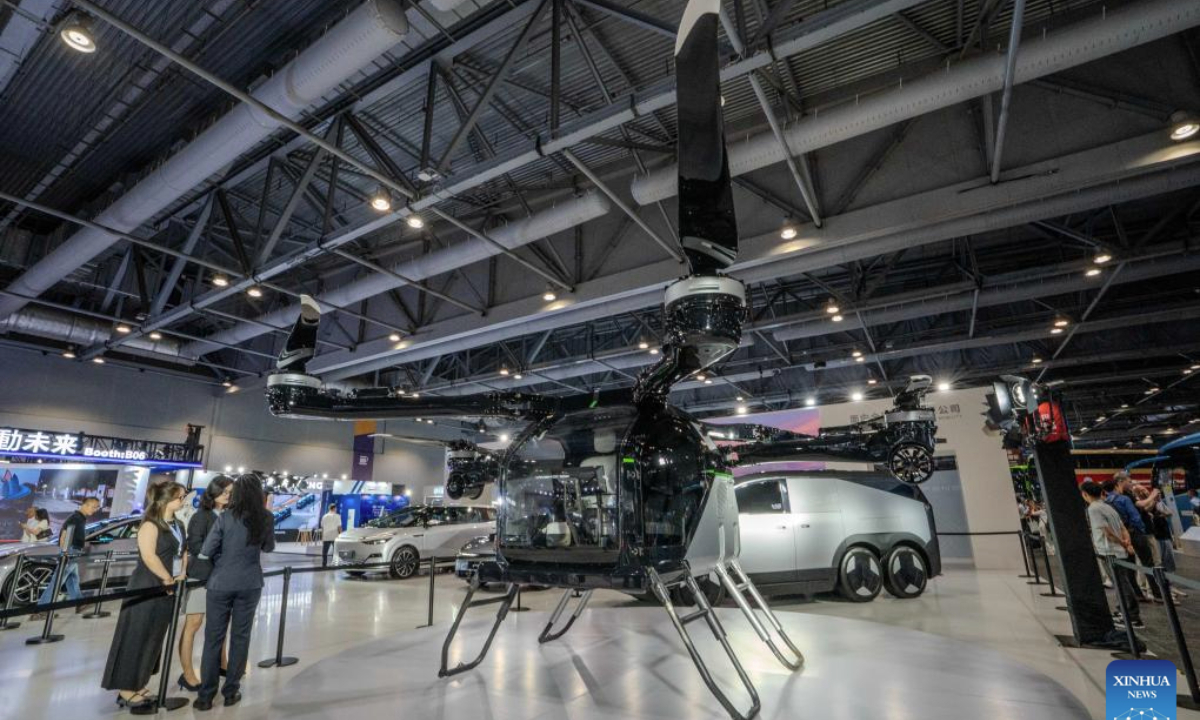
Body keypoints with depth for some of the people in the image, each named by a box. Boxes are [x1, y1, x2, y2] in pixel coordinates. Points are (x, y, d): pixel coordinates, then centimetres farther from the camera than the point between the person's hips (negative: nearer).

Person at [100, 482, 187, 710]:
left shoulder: (177, 526, 11)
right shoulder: (150, 525, -14)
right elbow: (149, 556, -23)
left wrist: (182, 574, 3)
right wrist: (168, 578, -16)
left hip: (166, 591, 8)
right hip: (146, 589, -8)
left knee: (153, 638, 13)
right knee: (136, 638, 1)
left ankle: (137, 686, 25)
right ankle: (126, 690, 11)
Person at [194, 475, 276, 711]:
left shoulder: (226, 517, -12)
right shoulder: (267, 519, -6)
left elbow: (206, 551, -7)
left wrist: (222, 557, 12)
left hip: (222, 583, -1)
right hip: (250, 584, 1)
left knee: (214, 638, 9)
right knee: (240, 636, 11)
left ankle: (206, 696, 16)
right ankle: (231, 692, 20)